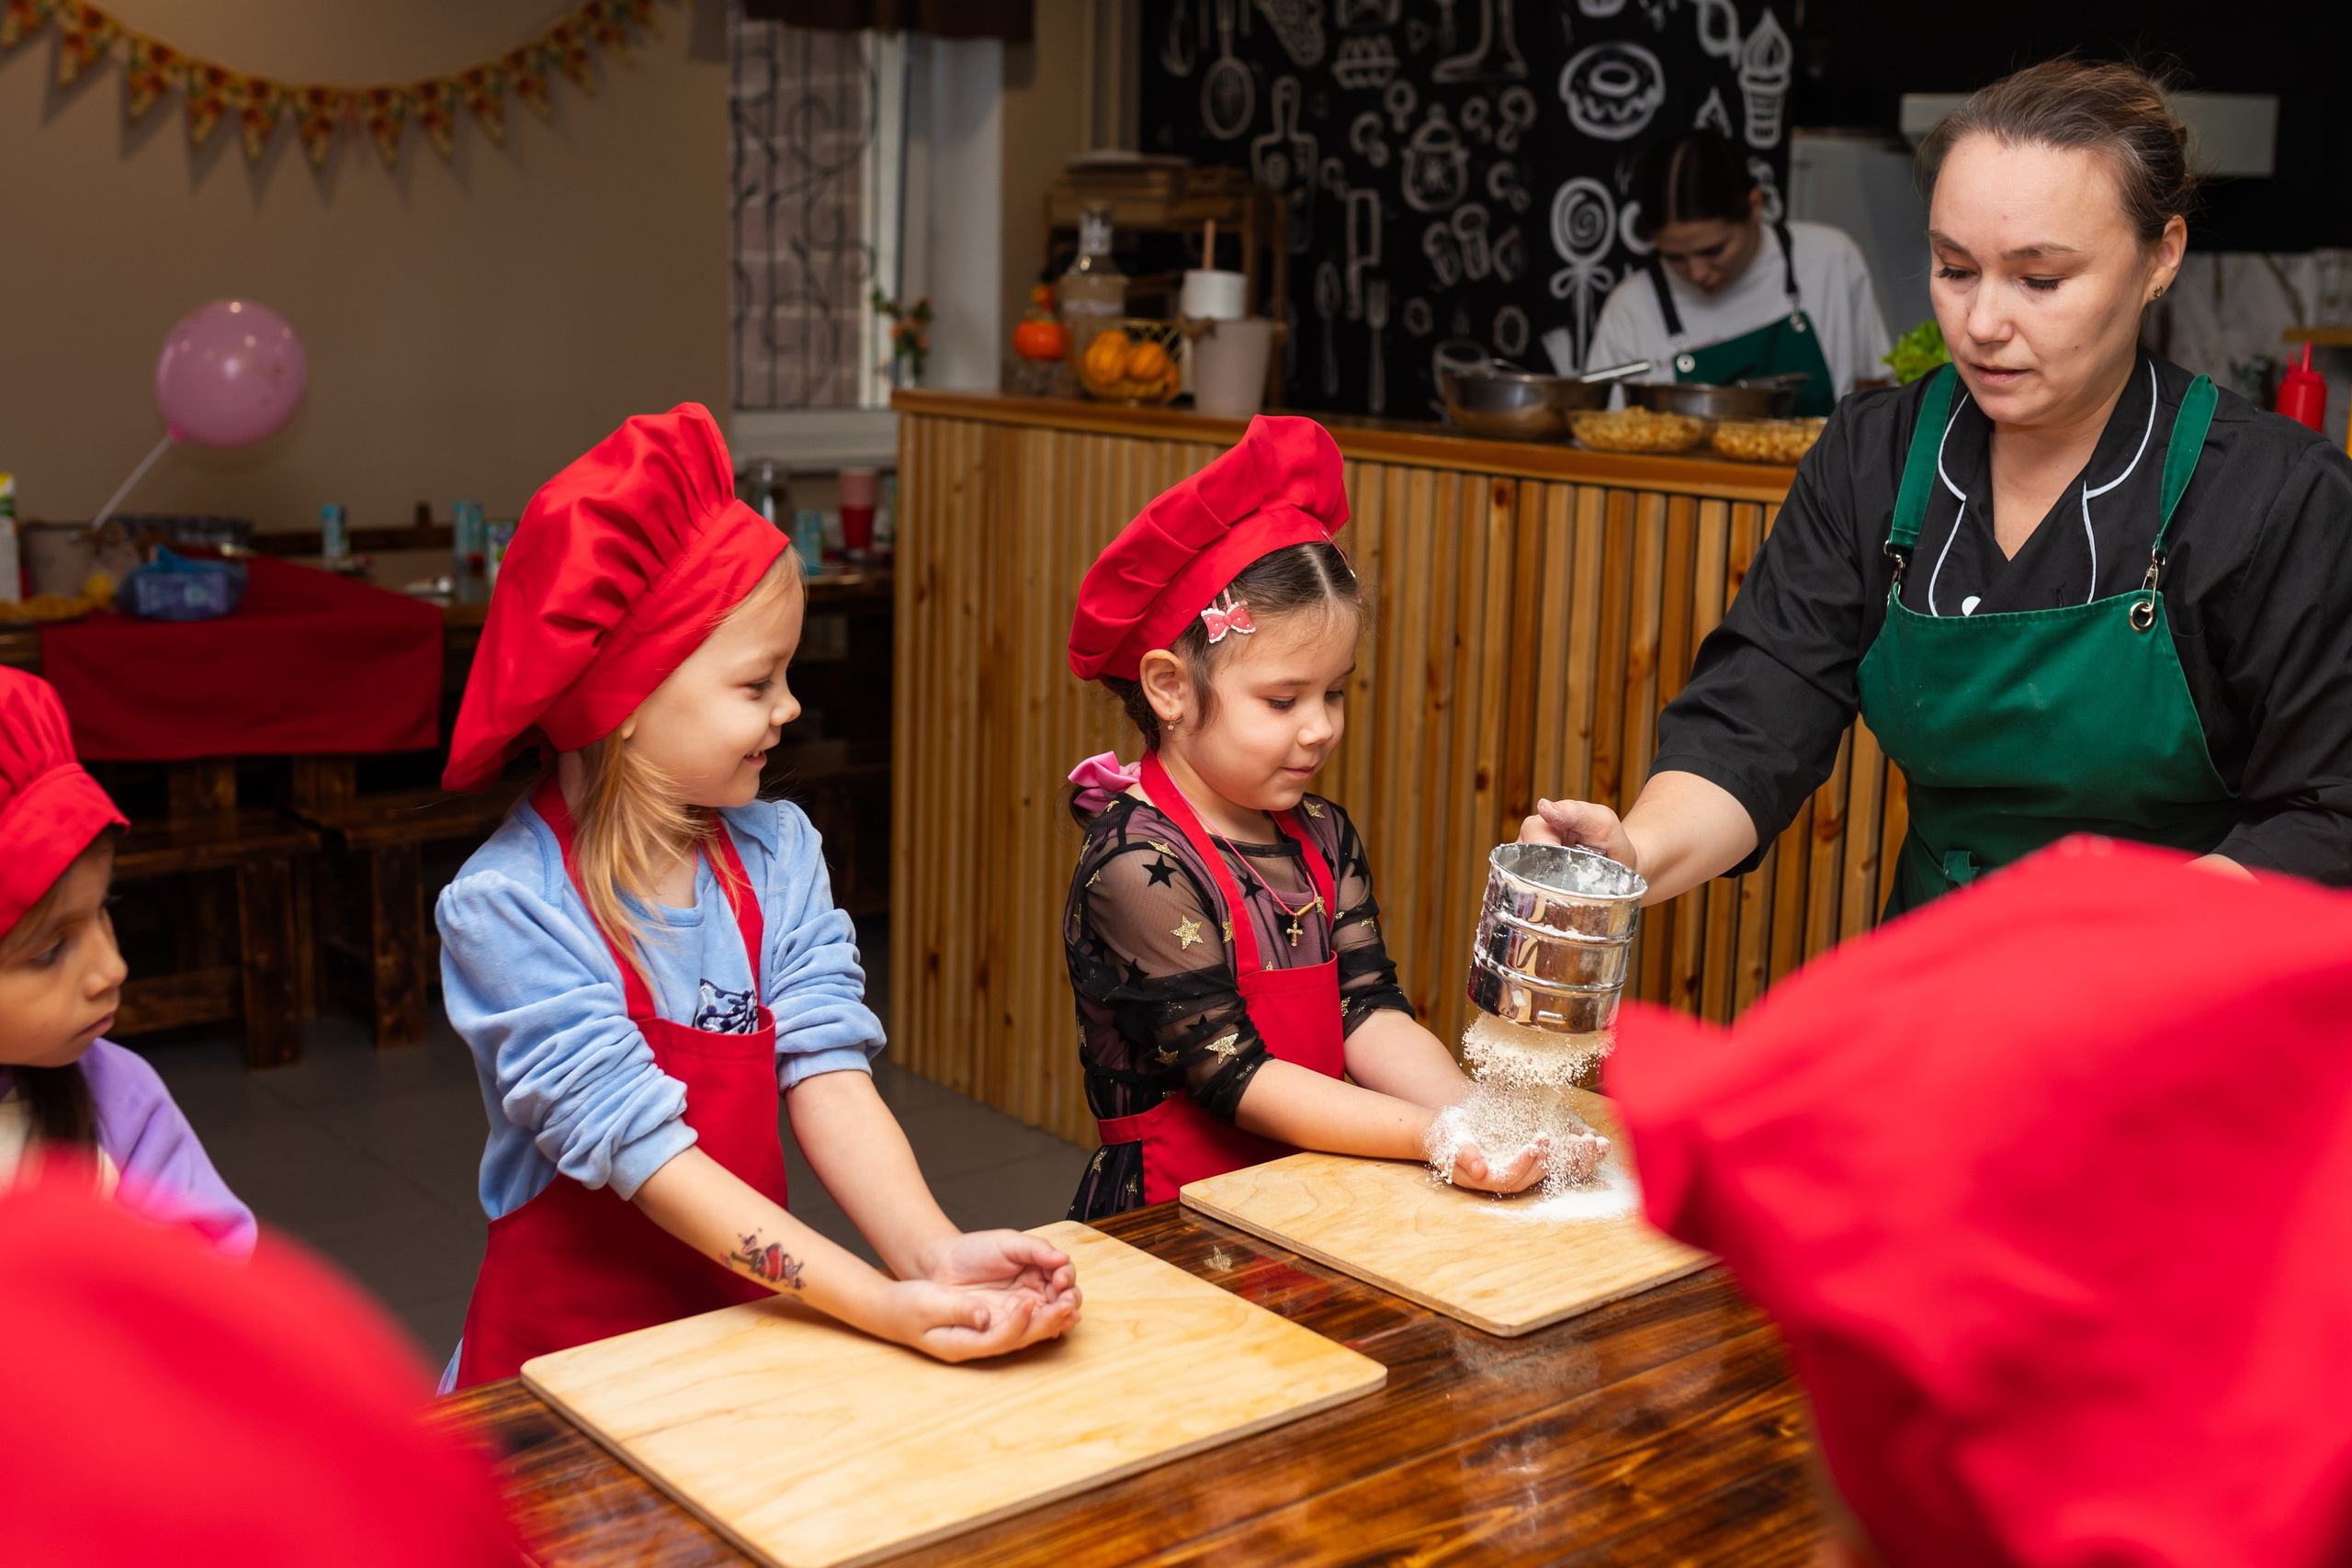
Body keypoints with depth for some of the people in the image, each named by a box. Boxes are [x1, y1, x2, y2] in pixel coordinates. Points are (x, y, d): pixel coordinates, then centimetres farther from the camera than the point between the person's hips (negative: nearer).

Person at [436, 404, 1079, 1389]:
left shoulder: (778, 852, 0)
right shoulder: (506, 908, -15)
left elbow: (826, 1069, -6)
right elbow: (640, 1145, -20)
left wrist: (934, 1254, -23)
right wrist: (879, 1306, -27)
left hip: (752, 1315, 3)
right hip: (570, 1342, -3)